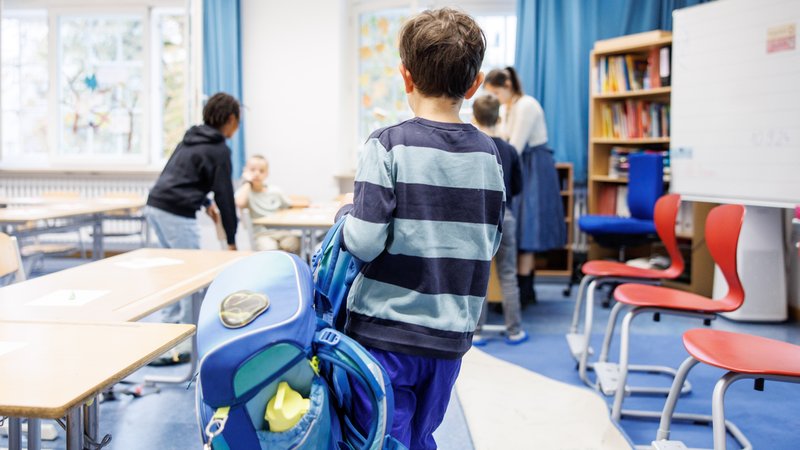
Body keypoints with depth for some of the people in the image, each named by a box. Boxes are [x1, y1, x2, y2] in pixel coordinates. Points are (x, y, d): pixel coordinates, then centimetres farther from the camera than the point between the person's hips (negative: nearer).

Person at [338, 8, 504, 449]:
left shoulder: (389, 145, -14)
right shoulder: (487, 152, 1)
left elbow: (365, 243, -18)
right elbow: (489, 244, 7)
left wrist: (346, 218, 2)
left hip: (385, 333, -4)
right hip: (450, 335, 5)